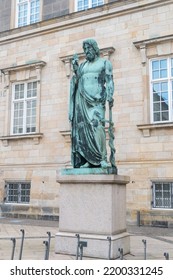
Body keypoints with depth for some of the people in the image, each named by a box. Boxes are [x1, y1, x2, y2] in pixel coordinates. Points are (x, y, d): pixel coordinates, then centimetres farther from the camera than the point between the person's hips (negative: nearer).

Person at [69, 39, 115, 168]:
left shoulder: (105, 62, 11)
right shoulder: (83, 65, 23)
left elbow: (109, 81, 0)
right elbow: (78, 80, 18)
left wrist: (110, 95, -16)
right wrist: (75, 69, 5)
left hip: (96, 99, -4)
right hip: (82, 99, 4)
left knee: (98, 126, -18)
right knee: (84, 128, -5)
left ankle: (103, 159, -20)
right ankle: (88, 160, -6)